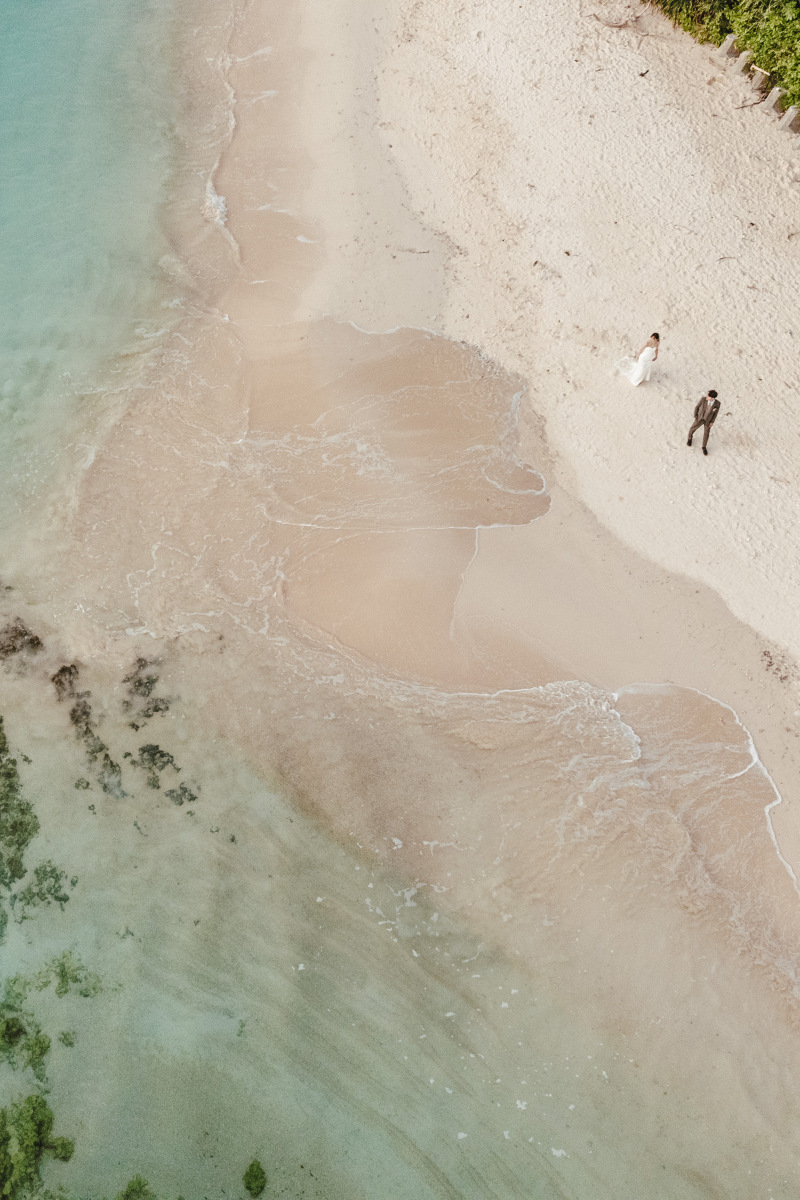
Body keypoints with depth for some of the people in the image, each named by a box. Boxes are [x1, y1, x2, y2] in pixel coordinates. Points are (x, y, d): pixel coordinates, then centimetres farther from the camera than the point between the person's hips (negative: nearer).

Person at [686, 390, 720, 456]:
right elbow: (697, 407, -15)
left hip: (708, 420, 0)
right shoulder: (703, 399, -33)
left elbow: (716, 411, -9)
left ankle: (704, 447, 42)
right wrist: (695, 417, -12)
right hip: (700, 418, 0)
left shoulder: (717, 403, -30)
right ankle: (690, 437, 57)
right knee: (693, 428, 22)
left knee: (706, 434, 17)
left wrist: (712, 422, -5)